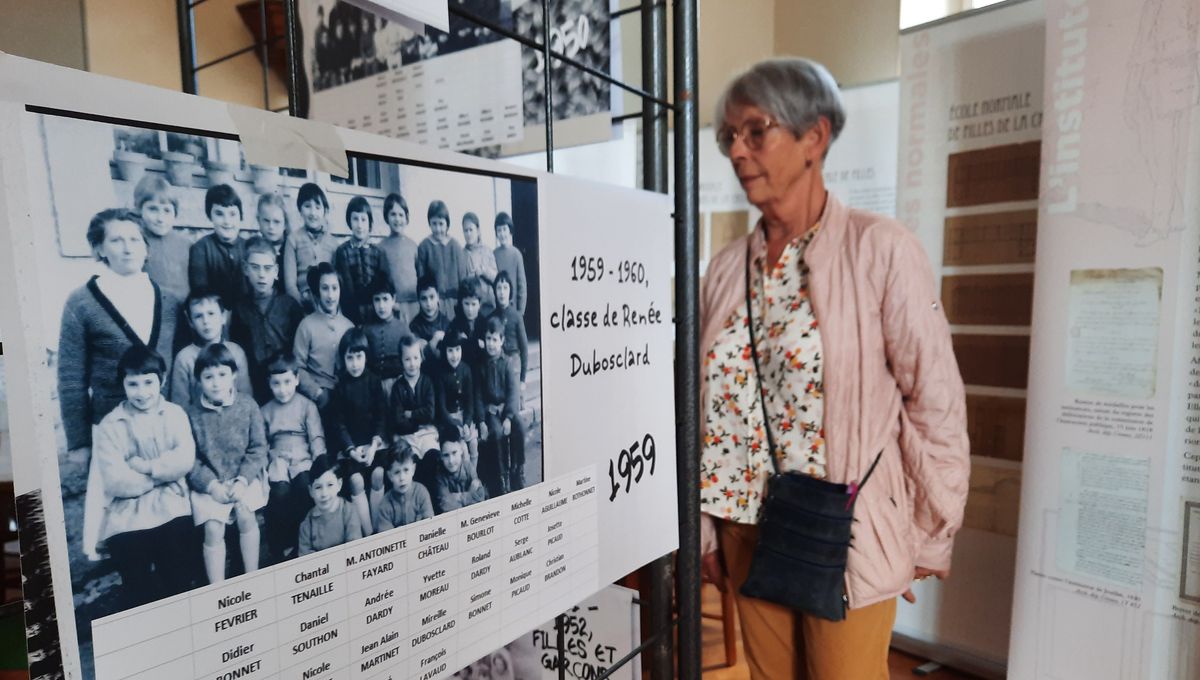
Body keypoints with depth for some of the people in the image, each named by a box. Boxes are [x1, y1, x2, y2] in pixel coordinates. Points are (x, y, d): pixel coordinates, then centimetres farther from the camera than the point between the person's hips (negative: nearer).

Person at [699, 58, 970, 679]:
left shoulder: (879, 249, -11)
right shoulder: (727, 267, 2)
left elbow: (936, 400, -9)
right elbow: (709, 405, 6)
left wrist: (930, 538, -3)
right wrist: (705, 529, 9)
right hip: (748, 534, 5)